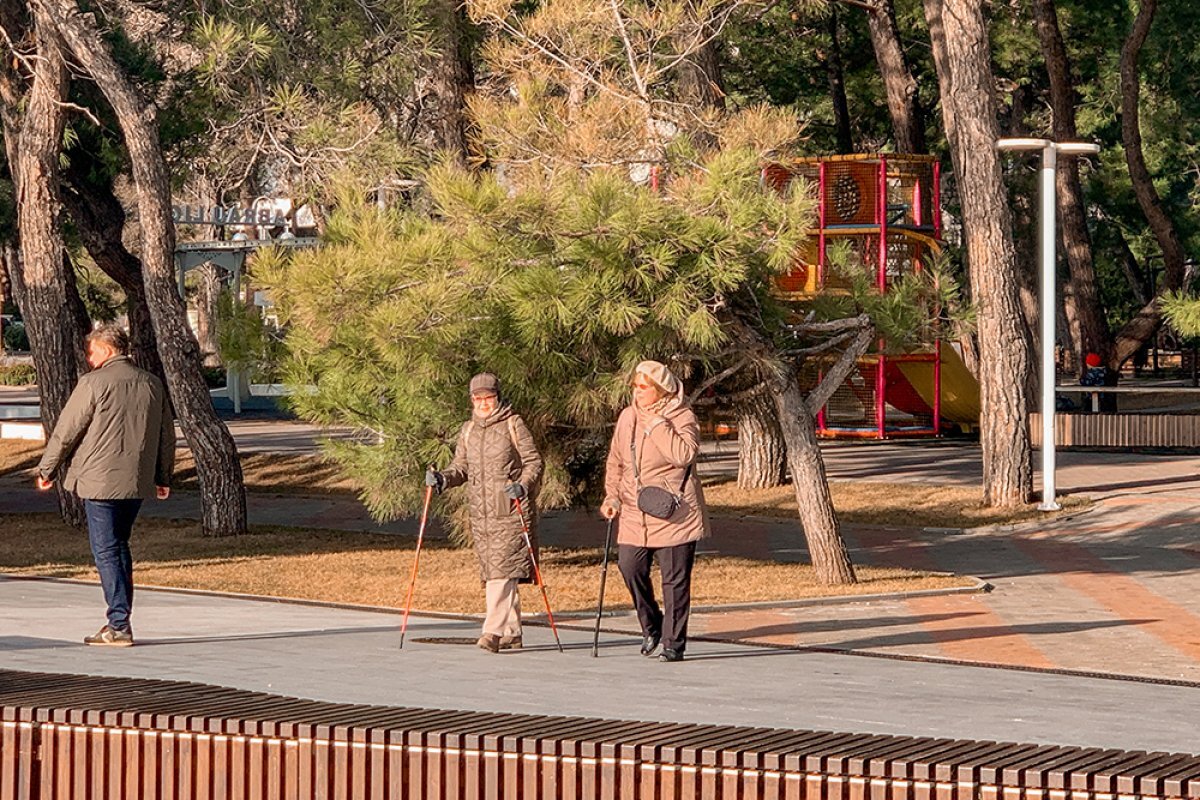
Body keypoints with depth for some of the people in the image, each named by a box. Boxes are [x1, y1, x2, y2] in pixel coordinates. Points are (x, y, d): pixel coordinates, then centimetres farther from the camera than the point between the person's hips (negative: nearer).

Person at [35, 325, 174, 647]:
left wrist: (46, 470, 6)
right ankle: (120, 619, 19)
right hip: (136, 483, 6)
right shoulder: (152, 384, 9)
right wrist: (163, 477, 27)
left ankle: (119, 626, -7)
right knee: (119, 546, 18)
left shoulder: (94, 383, -10)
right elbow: (167, 436, 16)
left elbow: (66, 431, -6)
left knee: (106, 551, -3)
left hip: (100, 481, -6)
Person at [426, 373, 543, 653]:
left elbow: (533, 462, -2)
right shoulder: (468, 430, 15)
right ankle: (511, 633, 15)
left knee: (502, 570, -14)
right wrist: (443, 478, -6)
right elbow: (461, 467, 15)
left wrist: (523, 486, -20)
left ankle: (494, 631, -18)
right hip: (480, 514, 6)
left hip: (511, 511, -6)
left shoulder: (513, 425, -1)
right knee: (492, 572, 8)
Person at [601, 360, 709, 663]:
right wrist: (612, 496, 6)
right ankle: (651, 626, 22)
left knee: (674, 579, -1)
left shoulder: (682, 417, -7)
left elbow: (683, 455, -24)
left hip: (673, 514, -5)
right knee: (629, 567, -1)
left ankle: (674, 643, 8)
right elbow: (615, 461, 18)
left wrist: (657, 424, -20)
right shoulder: (628, 417, 10)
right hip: (634, 514, 5)